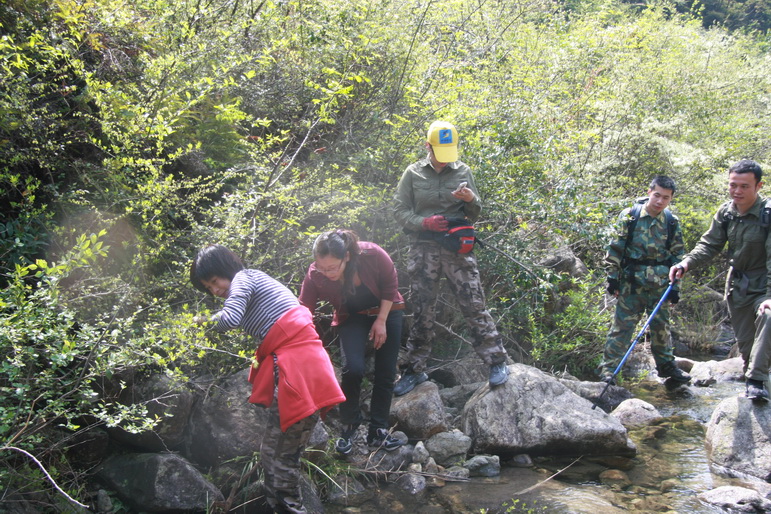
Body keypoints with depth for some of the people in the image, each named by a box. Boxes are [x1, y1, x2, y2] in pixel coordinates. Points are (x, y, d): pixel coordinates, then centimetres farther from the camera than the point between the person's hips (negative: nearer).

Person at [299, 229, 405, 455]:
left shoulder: (372, 255, -32)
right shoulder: (314, 276, -30)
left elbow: (390, 286, -14)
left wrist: (381, 321, -13)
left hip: (387, 311, 1)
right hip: (352, 318, 0)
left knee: (385, 374, -2)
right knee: (353, 369, -21)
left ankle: (378, 431, 10)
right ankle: (348, 428, 0)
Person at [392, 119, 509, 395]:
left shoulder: (463, 171, 8)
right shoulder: (413, 173, 5)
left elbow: (474, 215, 11)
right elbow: (400, 211, 3)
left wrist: (471, 200, -12)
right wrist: (425, 222, -14)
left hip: (458, 248, 0)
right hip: (423, 248, 0)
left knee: (474, 305, -5)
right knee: (421, 312, 5)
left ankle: (496, 361, 4)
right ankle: (415, 370, 15)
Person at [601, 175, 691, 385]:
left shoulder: (672, 222, 4)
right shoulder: (629, 215, -5)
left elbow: (678, 255, 9)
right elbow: (615, 249, -2)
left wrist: (675, 286, 5)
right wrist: (613, 276, -5)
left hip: (660, 284, 3)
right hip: (631, 282, -3)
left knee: (661, 326, 15)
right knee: (622, 325, -3)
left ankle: (666, 365, 30)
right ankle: (609, 368, 2)